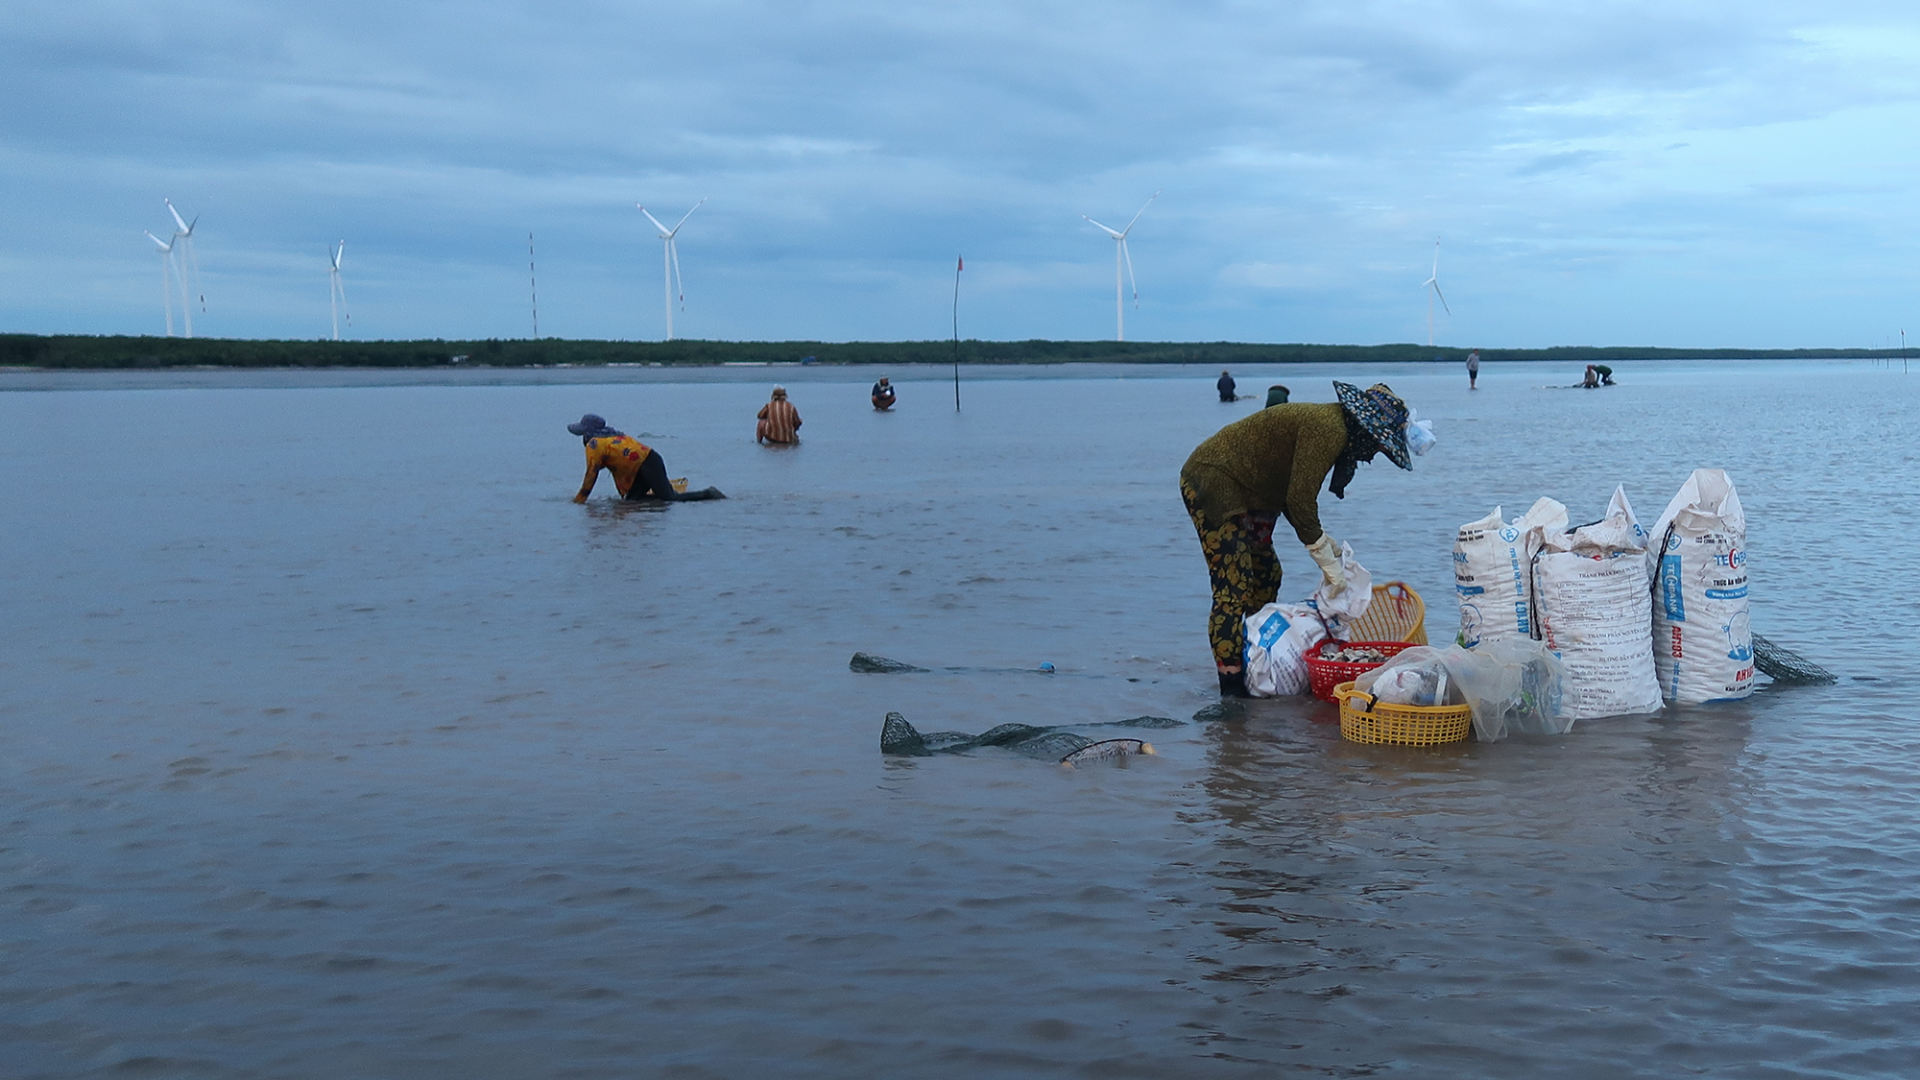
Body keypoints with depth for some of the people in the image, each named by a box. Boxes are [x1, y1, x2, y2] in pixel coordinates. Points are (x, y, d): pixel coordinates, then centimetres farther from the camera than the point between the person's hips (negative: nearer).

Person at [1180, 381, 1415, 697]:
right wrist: (1329, 564, -16)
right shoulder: (1328, 430, -20)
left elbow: (1295, 498, 16)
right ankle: (1232, 694, -12)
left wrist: (1325, 541, 7)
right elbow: (1299, 502, -23)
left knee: (1266, 577, 16)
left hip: (1240, 490, 11)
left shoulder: (1330, 426, 11)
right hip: (1213, 484, -11)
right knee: (1233, 590, -13)